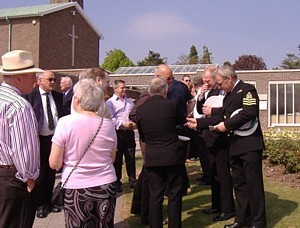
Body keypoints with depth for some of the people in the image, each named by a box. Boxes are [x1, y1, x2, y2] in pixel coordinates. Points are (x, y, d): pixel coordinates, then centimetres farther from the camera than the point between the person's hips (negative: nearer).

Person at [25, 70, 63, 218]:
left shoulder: (58, 96, 6)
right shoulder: (31, 95, -7)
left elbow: (62, 115, 9)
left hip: (55, 138, 4)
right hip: (39, 139, -4)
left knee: (51, 172, 15)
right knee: (40, 172, 8)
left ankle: (48, 201, 31)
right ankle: (40, 204, 24)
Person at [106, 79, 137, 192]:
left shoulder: (129, 101, 16)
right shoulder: (110, 102, -2)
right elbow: (111, 118, -12)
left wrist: (134, 123, 0)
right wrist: (123, 123, -17)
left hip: (129, 132, 5)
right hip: (118, 133, -5)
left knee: (131, 157, 9)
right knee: (117, 159, 4)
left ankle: (132, 180, 19)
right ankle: (117, 182, 14)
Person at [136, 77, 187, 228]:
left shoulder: (140, 110, -3)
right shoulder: (171, 105, -11)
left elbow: (142, 137, 8)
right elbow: (183, 121, 9)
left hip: (152, 157, 2)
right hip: (173, 156, -2)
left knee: (155, 195, 11)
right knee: (174, 195, 10)